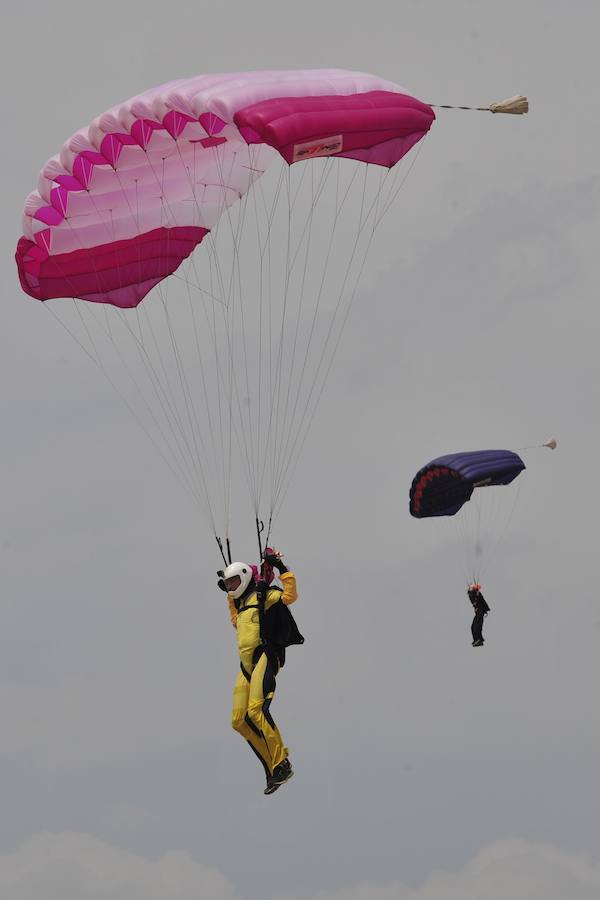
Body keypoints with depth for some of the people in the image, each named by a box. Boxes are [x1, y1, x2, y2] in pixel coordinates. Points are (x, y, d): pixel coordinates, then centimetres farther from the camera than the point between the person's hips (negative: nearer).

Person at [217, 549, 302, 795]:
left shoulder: (264, 595, 2)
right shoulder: (242, 602, 26)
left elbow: (290, 596, -14)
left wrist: (281, 567, -14)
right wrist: (230, 598, 39)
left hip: (265, 657, -9)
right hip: (246, 665, 9)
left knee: (256, 710, -29)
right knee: (239, 721, -1)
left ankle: (282, 765, -29)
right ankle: (273, 768, 0)